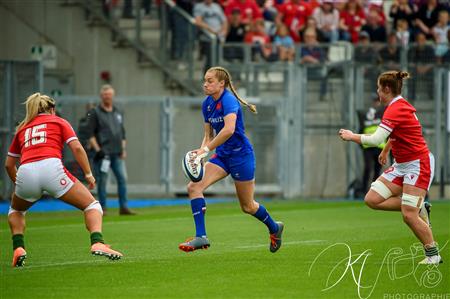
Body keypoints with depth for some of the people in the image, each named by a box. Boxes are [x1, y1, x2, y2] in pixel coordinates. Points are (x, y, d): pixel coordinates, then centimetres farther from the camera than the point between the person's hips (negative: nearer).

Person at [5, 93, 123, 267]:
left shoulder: (22, 129, 30)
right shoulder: (59, 122, 22)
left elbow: (9, 164, 31)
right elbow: (77, 148, 6)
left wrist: (18, 184, 44)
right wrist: (88, 174, 9)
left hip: (26, 173, 3)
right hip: (51, 168, -3)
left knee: (16, 210, 34)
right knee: (91, 205, 9)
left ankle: (18, 248, 12)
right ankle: (97, 243, -16)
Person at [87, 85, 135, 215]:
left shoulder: (118, 113, 19)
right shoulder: (95, 113, 2)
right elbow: (91, 134, -3)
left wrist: (123, 149, 10)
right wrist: (98, 150, -14)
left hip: (117, 154, 5)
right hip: (103, 153, -5)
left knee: (122, 178, -3)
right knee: (102, 180, -4)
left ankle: (124, 207, -1)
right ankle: (102, 208, 1)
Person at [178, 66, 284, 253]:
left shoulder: (228, 101, -21)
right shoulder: (207, 104, 5)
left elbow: (229, 129, -37)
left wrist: (206, 150, -36)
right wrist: (201, 152, -7)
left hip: (241, 155, -7)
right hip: (222, 155, 7)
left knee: (247, 206, 6)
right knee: (194, 187, -14)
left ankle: (274, 228, 36)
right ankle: (200, 236, -17)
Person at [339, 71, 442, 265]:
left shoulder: (395, 110, -21)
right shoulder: (398, 105, 9)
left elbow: (375, 140, -27)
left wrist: (351, 136, -12)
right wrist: (386, 151, 40)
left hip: (418, 164, -10)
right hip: (402, 165, 10)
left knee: (409, 216, -12)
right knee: (372, 199, -1)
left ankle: (433, 255, 2)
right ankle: (418, 207, 9)